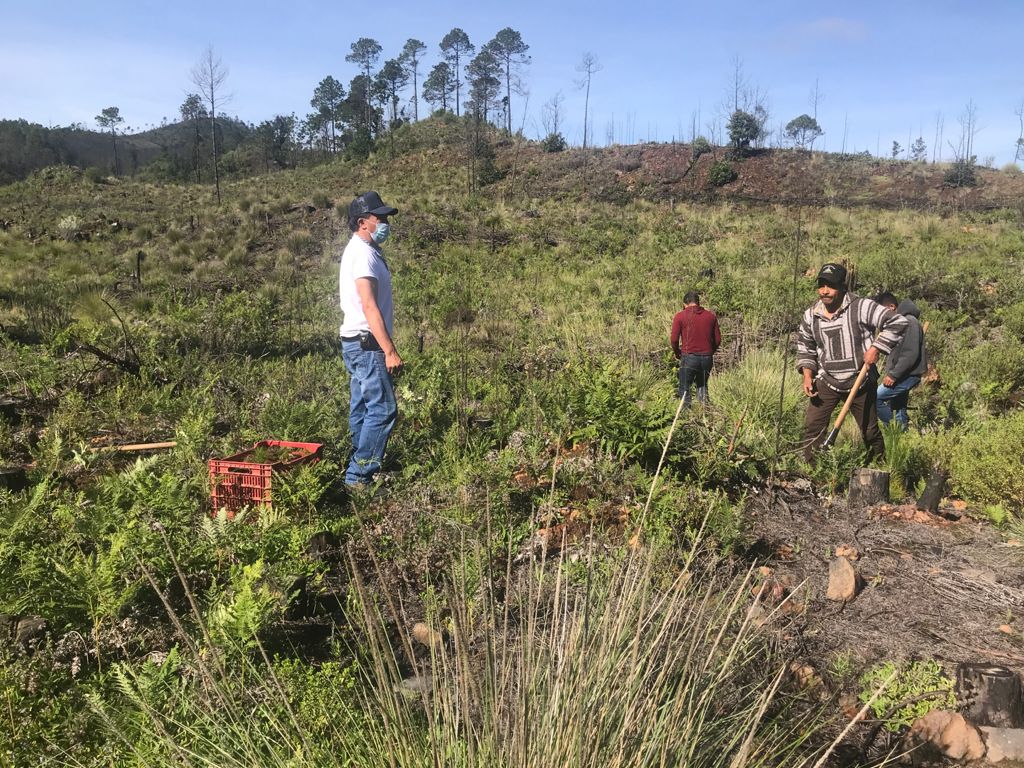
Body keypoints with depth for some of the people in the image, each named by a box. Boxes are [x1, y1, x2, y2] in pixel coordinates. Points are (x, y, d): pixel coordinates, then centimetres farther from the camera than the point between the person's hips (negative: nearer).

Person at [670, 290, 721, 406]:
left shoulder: (680, 316, -3)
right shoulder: (711, 315, 6)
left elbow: (674, 339, -6)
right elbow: (718, 339, 7)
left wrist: (677, 354, 10)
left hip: (689, 357, -3)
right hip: (707, 358, 4)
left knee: (684, 390, 10)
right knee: (702, 385, 23)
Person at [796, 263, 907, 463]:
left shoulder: (861, 308, -16)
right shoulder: (810, 316, -2)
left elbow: (898, 322, -14)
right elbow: (805, 347, 11)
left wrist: (876, 348, -19)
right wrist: (807, 376, -1)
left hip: (860, 382, -2)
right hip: (826, 383, 2)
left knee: (870, 430, 13)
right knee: (812, 427, -7)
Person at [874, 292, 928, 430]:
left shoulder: (909, 322, -17)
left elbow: (911, 354, -23)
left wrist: (893, 375, -22)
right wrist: (890, 373, 11)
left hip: (909, 375, -10)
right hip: (900, 375, 10)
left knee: (876, 398, -14)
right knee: (898, 408, 15)